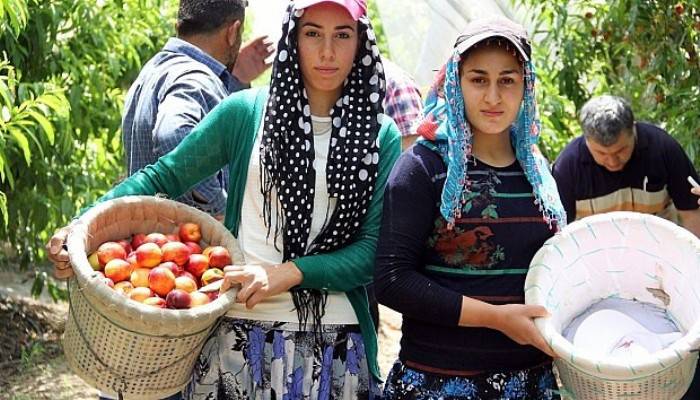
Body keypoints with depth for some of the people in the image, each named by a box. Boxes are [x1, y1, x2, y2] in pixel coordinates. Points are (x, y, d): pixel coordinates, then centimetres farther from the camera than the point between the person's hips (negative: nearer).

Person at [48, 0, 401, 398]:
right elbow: (163, 177, 3)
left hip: (332, 342, 0)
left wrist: (287, 273, -17)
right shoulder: (247, 112, 2)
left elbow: (373, 249, -3)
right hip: (239, 332, 0)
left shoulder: (383, 137, 2)